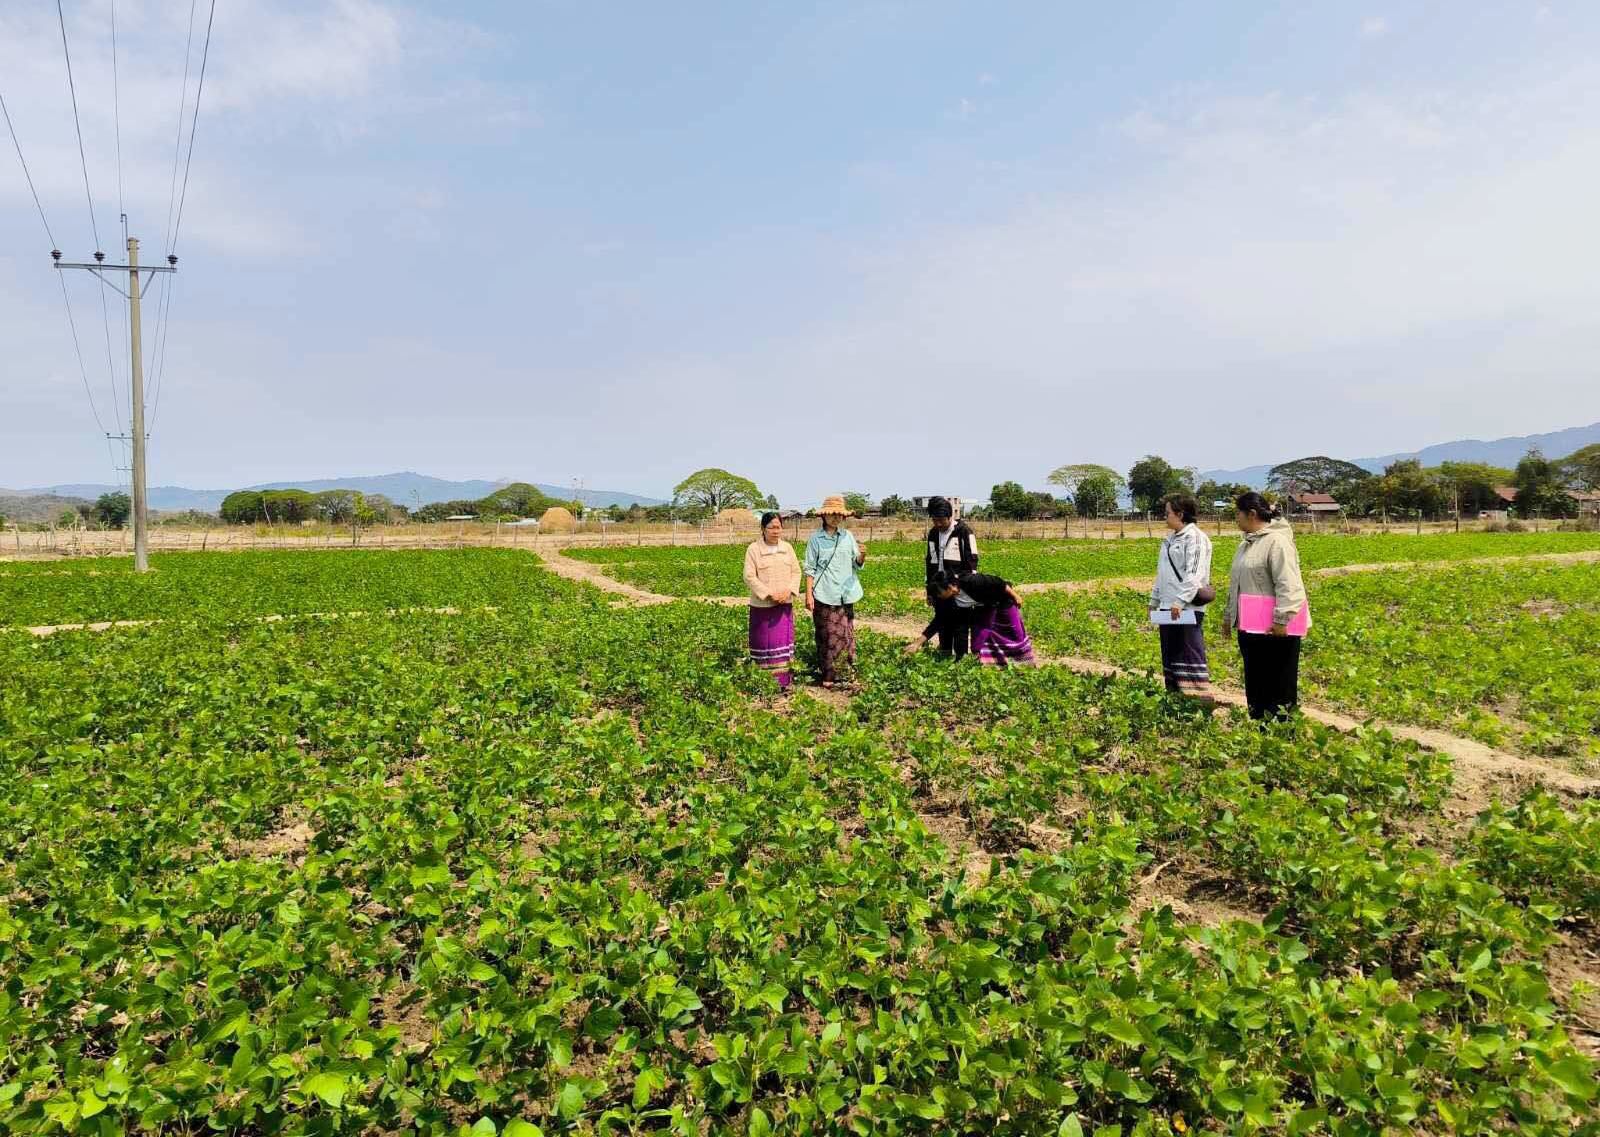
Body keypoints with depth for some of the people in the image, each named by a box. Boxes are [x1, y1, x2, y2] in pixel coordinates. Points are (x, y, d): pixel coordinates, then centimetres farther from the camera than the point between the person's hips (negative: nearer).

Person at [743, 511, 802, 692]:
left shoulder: (787, 547, 7)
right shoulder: (753, 549, -6)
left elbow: (796, 572, 9)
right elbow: (749, 577, -9)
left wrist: (788, 591, -9)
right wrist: (769, 594, -15)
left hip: (785, 604, 4)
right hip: (762, 604, -3)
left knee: (784, 641, 4)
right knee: (763, 642, 2)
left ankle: (782, 681, 10)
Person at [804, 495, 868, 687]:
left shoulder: (848, 536, 9)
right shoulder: (816, 538, 0)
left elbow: (857, 565, 12)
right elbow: (810, 569, 1)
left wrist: (862, 555, -10)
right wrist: (808, 594, -5)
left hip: (845, 593, 3)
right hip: (824, 594, -3)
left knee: (845, 632, 2)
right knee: (826, 635, 0)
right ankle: (827, 673, 7)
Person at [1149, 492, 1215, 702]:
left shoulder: (1195, 537, -9)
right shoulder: (1170, 539, 19)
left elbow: (1194, 574, -18)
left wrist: (1180, 601, -23)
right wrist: (1154, 600, 22)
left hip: (1188, 608, -10)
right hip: (1167, 607, 10)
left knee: (1191, 652, -9)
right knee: (1169, 653, 13)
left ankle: (1201, 697, -6)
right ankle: (1174, 694, 20)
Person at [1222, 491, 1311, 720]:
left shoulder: (1277, 541, -13)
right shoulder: (1247, 543, 17)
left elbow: (1289, 585, -21)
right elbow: (1237, 585, 25)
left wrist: (1282, 620, -26)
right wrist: (1229, 616, 26)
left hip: (1274, 630, -10)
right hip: (1250, 628, 10)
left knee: (1279, 687, -3)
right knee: (1254, 685, 14)